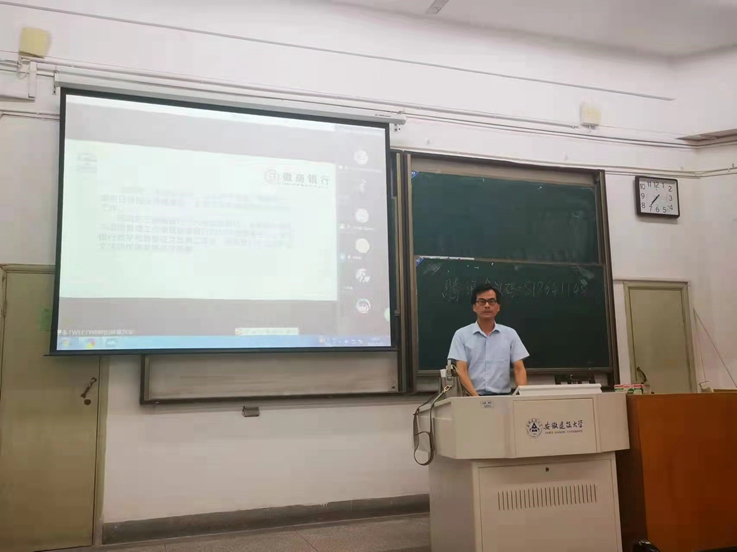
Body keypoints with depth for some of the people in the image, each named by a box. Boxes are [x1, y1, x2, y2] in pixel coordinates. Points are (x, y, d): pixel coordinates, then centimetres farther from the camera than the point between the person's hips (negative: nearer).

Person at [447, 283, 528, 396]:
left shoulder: (510, 334, 9)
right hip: (473, 397, -2)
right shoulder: (461, 335, 3)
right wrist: (476, 397, -19)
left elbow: (519, 369, 6)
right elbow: (461, 371, -5)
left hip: (503, 395, 2)